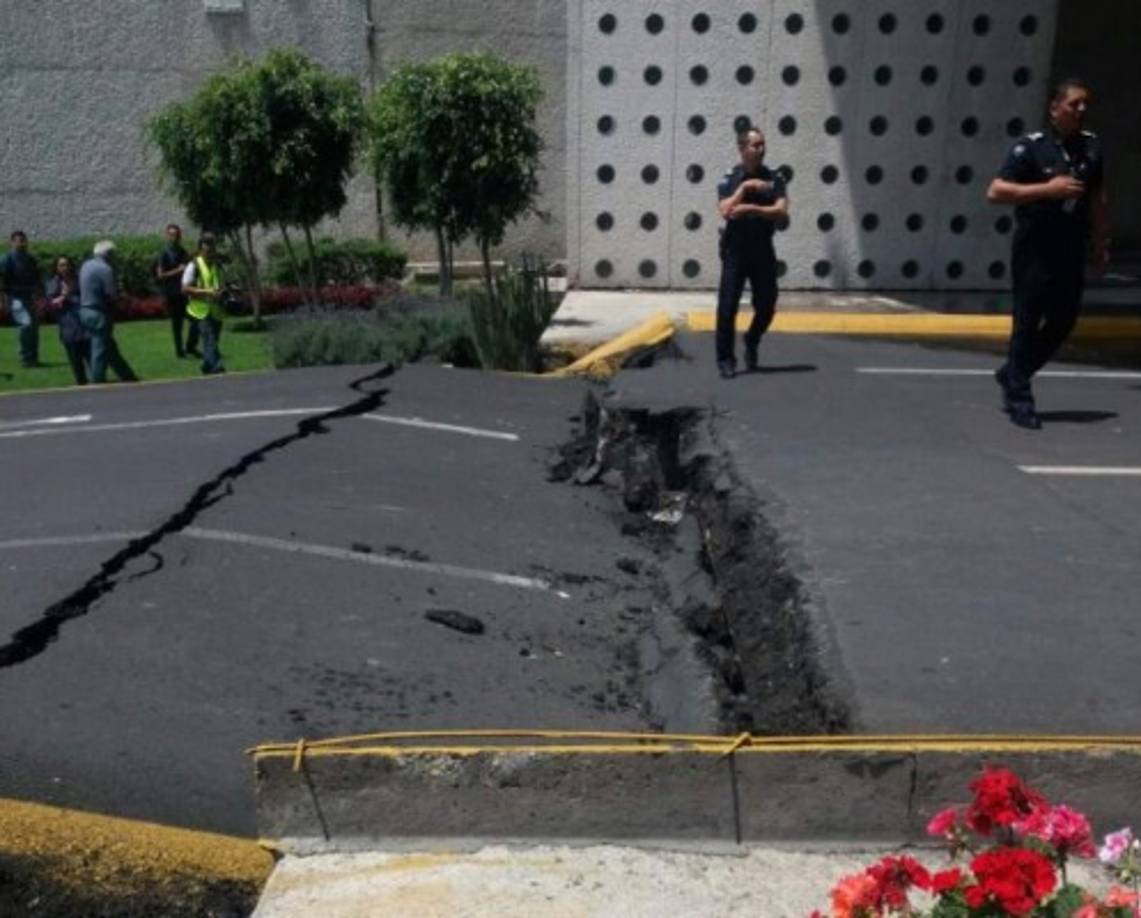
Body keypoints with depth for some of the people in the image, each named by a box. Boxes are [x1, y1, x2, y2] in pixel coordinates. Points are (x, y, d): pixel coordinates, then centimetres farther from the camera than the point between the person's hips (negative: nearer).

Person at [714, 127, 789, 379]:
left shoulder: (773, 178, 3)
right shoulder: (730, 178, -1)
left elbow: (782, 211, -10)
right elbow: (725, 211, -16)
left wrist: (750, 209, -19)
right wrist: (745, 186, -20)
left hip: (763, 249, 2)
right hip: (735, 250, -2)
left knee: (766, 306, 6)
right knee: (727, 306, -5)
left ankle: (751, 343, 33)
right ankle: (725, 359, 5)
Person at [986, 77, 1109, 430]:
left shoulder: (1091, 146, 10)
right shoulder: (1032, 147, -8)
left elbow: (1097, 196, 20)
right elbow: (995, 192, -15)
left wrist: (1099, 242, 19)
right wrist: (1048, 189, -19)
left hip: (1072, 250, 6)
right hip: (1035, 249, -6)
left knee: (1064, 321, 10)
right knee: (1027, 322, -2)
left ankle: (1012, 374, 29)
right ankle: (1019, 399, 6)